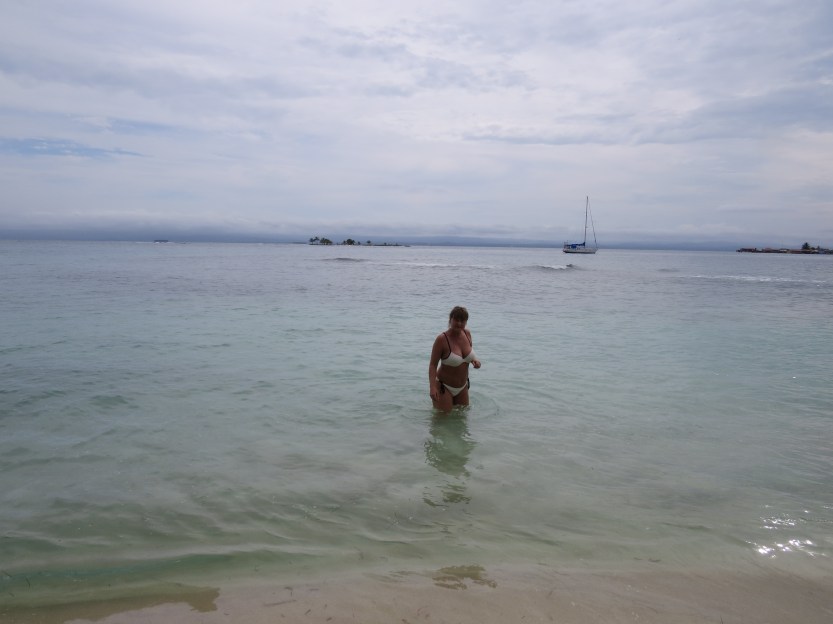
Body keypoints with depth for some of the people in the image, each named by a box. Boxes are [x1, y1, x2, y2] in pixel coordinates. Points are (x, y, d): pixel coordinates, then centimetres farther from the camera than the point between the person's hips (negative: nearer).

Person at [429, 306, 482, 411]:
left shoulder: (467, 334, -5)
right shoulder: (442, 339, -23)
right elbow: (433, 364, -21)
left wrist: (474, 360, -9)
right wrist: (432, 387, -31)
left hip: (462, 387, 6)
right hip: (444, 387, -6)